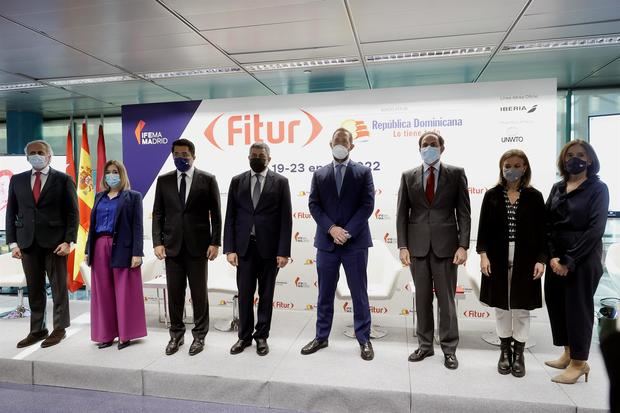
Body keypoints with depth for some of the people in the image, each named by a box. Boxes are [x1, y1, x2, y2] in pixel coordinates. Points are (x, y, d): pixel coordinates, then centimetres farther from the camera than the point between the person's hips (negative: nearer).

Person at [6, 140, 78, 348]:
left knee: (59, 287, 4)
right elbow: (11, 213, 10)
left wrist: (68, 241, -12)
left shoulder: (63, 179, 0)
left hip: (54, 242, -3)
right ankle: (37, 330, 21)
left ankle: (59, 329, 16)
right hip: (27, 243, 4)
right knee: (34, 289, 10)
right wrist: (13, 242, 2)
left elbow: (72, 212, -3)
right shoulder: (17, 180, 11)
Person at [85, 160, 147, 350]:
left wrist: (137, 253, -13)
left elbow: (137, 226, -5)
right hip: (100, 248, 5)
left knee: (124, 293, 0)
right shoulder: (99, 197, 16)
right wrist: (88, 250, 10)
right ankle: (106, 334, 17)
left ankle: (125, 334, 10)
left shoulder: (133, 196, 1)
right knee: (103, 293, 7)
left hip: (122, 249, -5)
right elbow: (93, 224, 16)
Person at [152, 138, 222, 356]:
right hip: (172, 246, 3)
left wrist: (215, 242, -8)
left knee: (199, 292, 6)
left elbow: (215, 214, -2)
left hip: (198, 245, -2)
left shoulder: (207, 179, -1)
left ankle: (199, 335, 21)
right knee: (174, 292, 9)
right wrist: (157, 242, -3)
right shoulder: (164, 180, 7)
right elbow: (158, 214, 6)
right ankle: (176, 334, 25)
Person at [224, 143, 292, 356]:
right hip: (244, 247, 2)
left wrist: (283, 251, -10)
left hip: (269, 248, -1)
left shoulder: (280, 182, 0)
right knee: (244, 294, 8)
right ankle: (244, 336, 24)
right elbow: (230, 217, 4)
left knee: (266, 294, 9)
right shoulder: (237, 181, 6)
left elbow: (286, 219, -4)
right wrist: (229, 248, -4)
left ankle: (261, 336, 24)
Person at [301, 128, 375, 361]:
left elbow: (367, 205, -5)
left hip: (355, 242, -2)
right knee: (325, 294, 11)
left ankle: (364, 340, 19)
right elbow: (314, 205, 2)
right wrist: (331, 228, -13)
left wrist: (348, 231, -14)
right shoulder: (319, 174, 10)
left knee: (359, 294, 6)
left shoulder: (363, 172, 3)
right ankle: (321, 337, 25)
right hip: (326, 242, 2)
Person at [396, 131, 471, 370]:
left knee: (446, 298, 5)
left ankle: (449, 349, 19)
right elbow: (402, 214, 5)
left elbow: (463, 213, 0)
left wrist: (463, 245, -9)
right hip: (418, 246, 2)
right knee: (422, 298, 10)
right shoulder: (408, 176, 7)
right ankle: (425, 345, 24)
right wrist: (403, 246, -3)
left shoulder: (456, 174, 3)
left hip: (445, 245, -2)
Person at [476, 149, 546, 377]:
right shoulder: (492, 195, 2)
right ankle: (505, 351, 25)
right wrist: (483, 254, -9)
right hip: (498, 258, 1)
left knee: (521, 308, 7)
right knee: (501, 306, 9)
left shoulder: (534, 196, 2)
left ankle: (518, 354, 22)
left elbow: (541, 231, 1)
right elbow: (484, 228, 0)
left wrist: (541, 259, -6)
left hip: (525, 260, 0)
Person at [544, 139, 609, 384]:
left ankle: (579, 362, 17)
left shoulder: (598, 189, -4)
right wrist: (553, 256, -9)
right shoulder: (557, 188, 10)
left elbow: (595, 229, -13)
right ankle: (568, 354, 27)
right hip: (556, 258, 5)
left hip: (583, 259, -5)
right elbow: (547, 224, 3)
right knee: (556, 304, 9)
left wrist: (570, 260, -16)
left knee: (578, 307, 3)